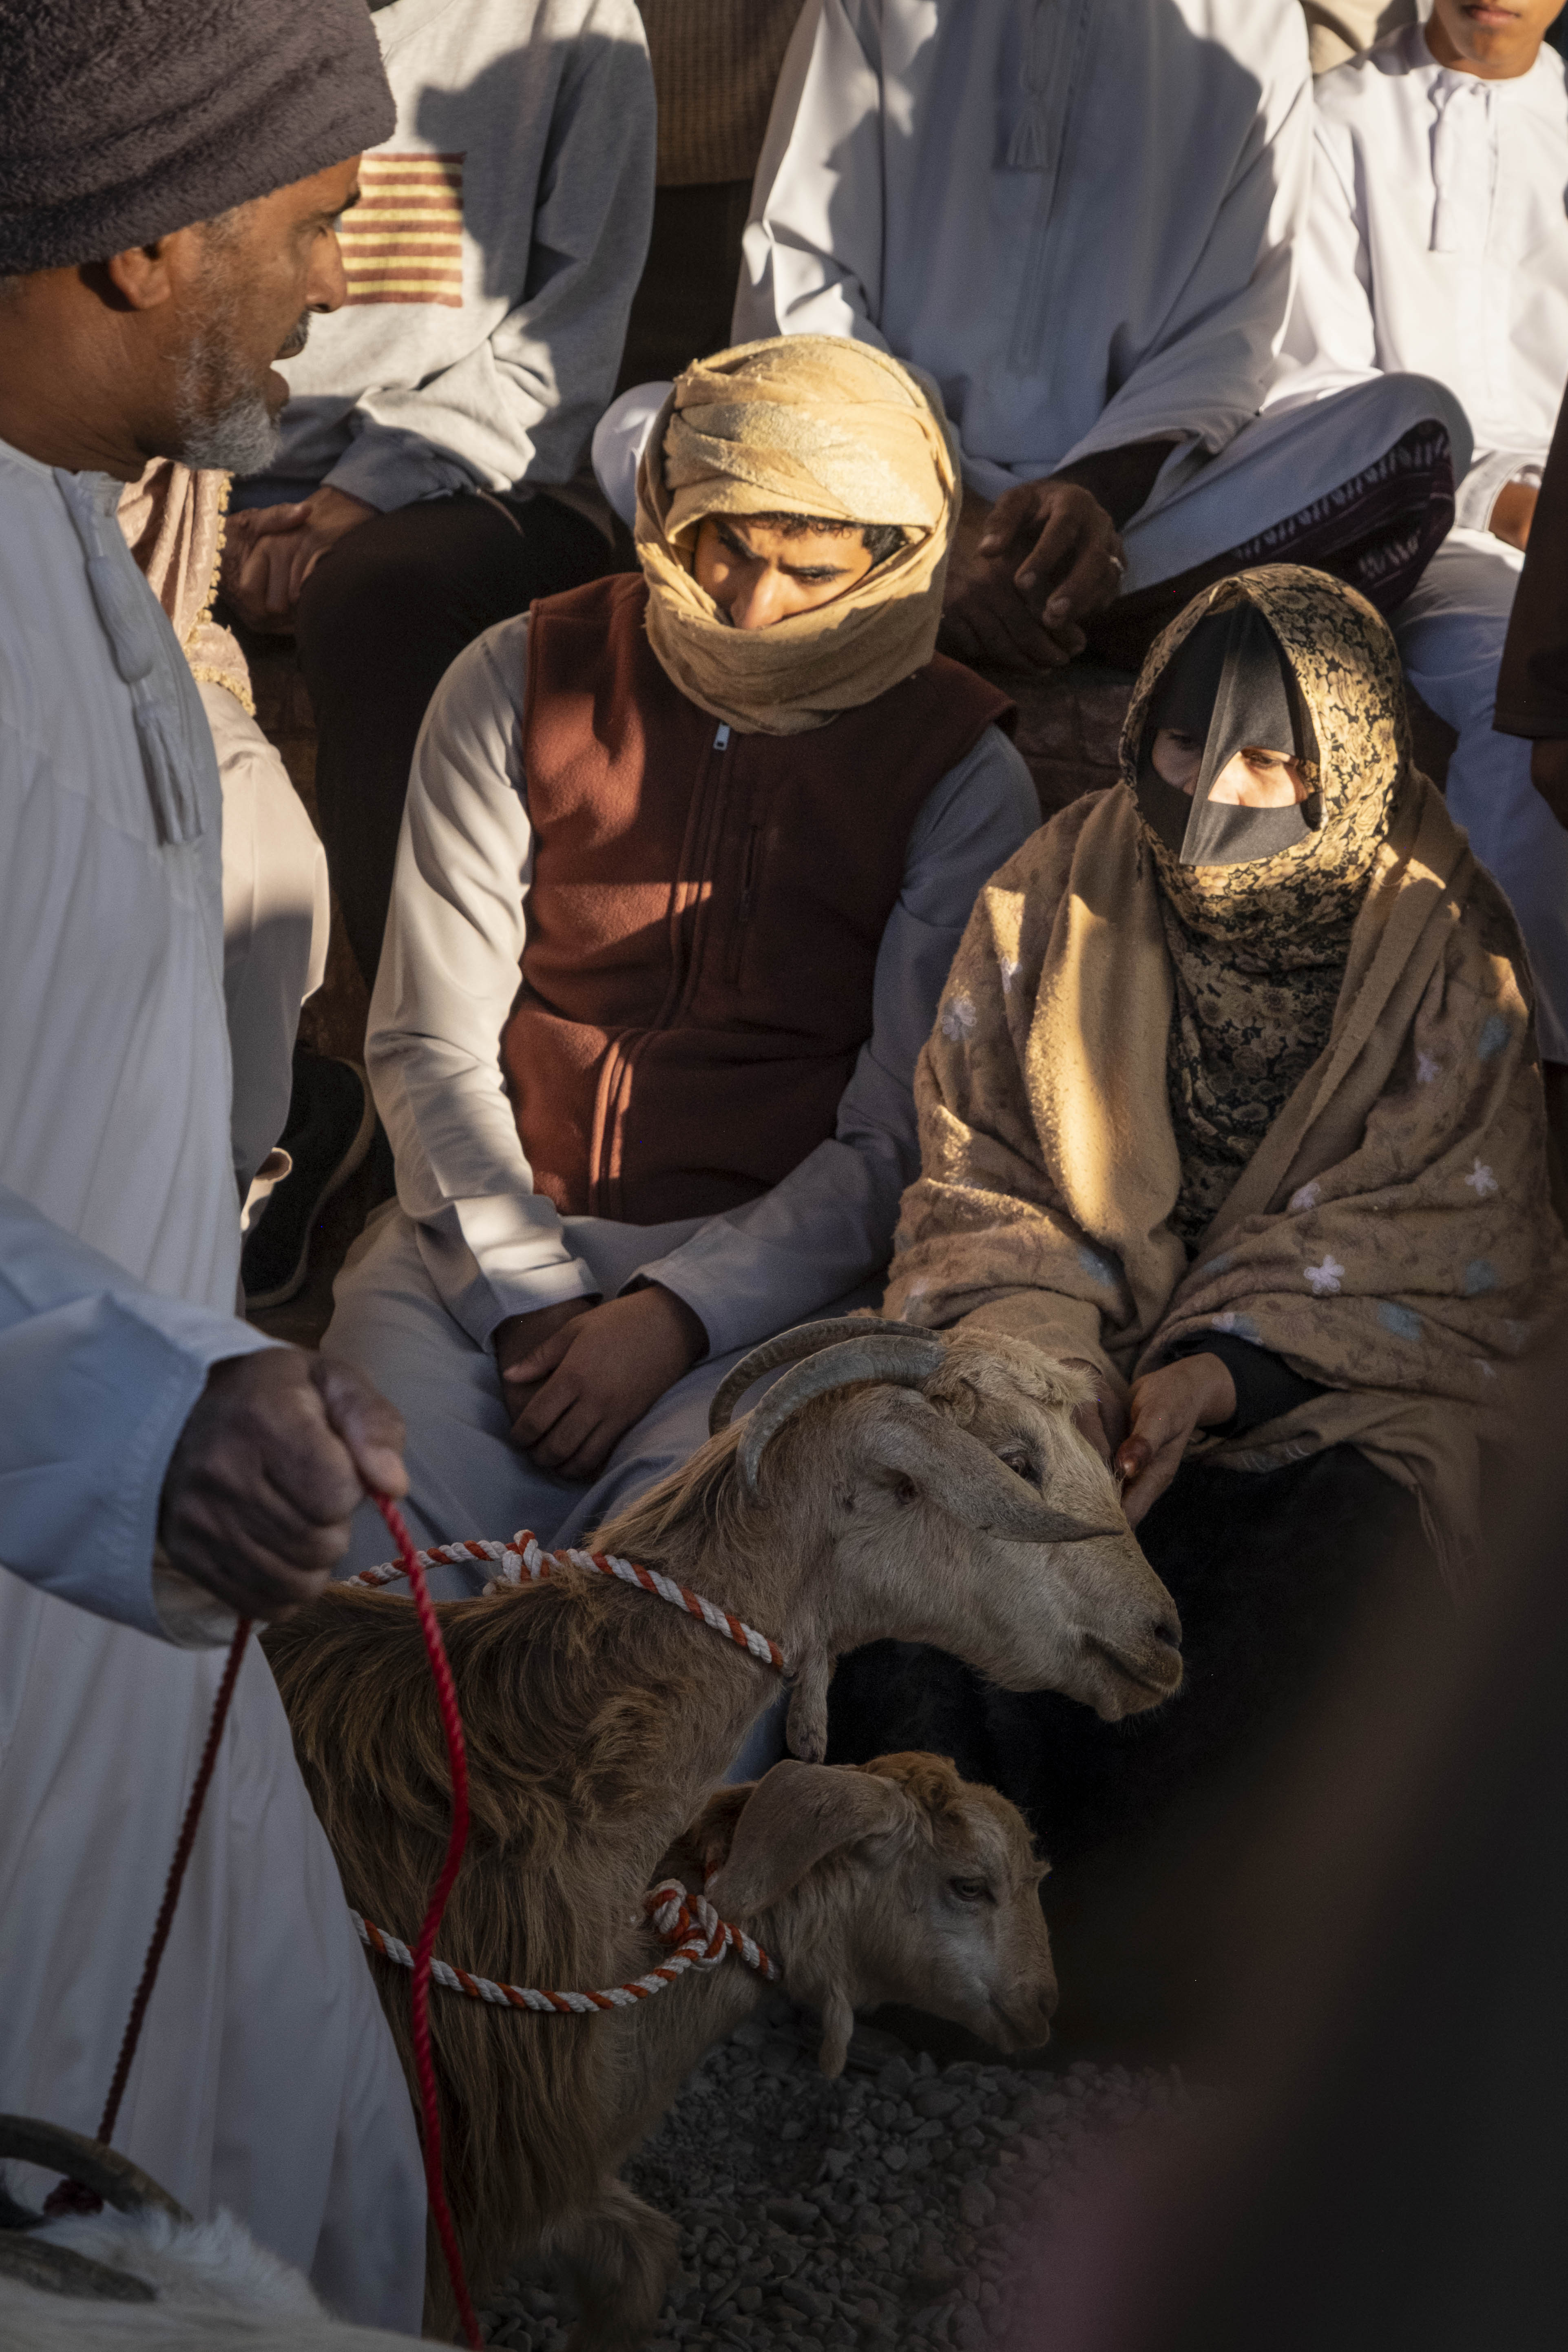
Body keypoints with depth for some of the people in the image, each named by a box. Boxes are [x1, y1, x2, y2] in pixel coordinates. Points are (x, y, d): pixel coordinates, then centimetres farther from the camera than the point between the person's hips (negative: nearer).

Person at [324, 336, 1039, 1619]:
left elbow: (899, 1142, -3)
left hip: (775, 1267, -1)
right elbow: (431, 1046, 3)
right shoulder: (520, 683, 5)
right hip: (491, 1233, 2)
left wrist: (676, 1316, -16)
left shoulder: (962, 776, 1)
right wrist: (527, 1303, -10)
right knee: (361, 1527, -27)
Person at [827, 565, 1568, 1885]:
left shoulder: (1444, 953, -1)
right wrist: (1043, 1361, -12)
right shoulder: (1057, 893, 6)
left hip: (1314, 1386, -2)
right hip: (1058, 1349, 2)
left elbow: (1444, 1248, -3)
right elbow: (973, 1177, 8)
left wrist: (1226, 1377, -18)